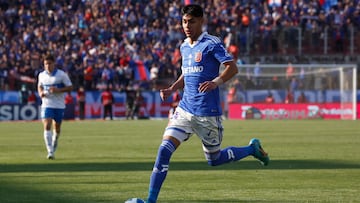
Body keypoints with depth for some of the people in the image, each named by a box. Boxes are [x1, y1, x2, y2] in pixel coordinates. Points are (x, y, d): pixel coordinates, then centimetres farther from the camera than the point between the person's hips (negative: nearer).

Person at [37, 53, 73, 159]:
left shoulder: (62, 74, -8)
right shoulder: (41, 75, 3)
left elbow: (70, 87, -6)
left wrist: (58, 90, -22)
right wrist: (40, 92, -3)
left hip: (59, 105, -1)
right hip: (47, 104, 1)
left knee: (57, 128, 11)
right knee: (47, 126, -16)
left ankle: (54, 147, 36)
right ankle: (50, 151, -20)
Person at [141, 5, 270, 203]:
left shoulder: (211, 43, -9)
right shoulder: (184, 47, 13)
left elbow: (232, 68, -16)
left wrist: (216, 82, -34)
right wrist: (172, 89, 9)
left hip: (208, 112, -5)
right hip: (185, 109, 6)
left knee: (214, 159, 10)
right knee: (164, 149, -12)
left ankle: (252, 148, 35)